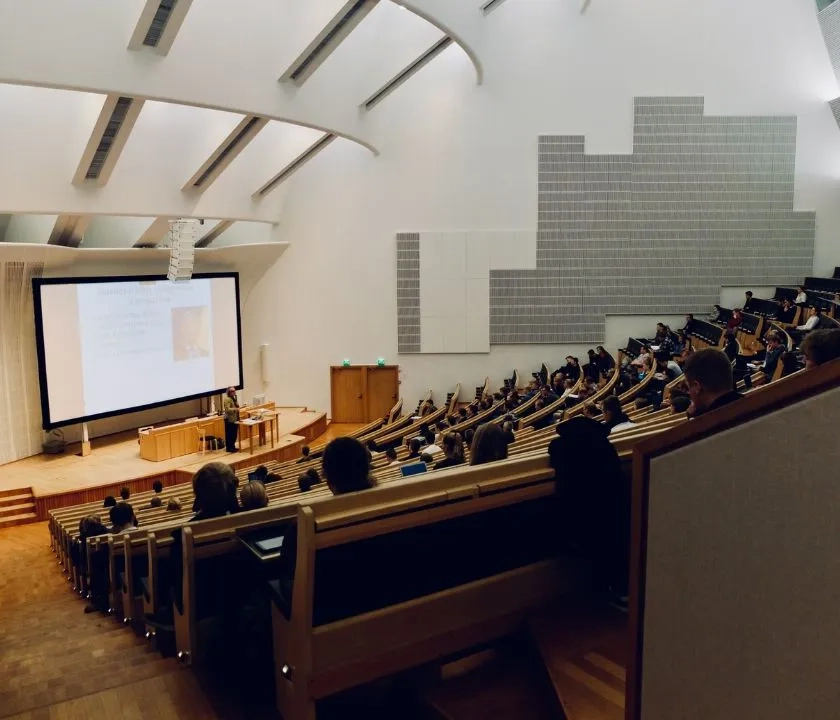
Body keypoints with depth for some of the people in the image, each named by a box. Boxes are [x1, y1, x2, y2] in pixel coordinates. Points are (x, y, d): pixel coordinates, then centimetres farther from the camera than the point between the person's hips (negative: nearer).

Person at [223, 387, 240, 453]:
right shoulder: (227, 399, -16)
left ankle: (232, 446, 24)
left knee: (234, 433, 14)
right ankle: (229, 448, 4)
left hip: (235, 419, 9)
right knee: (229, 434, -2)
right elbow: (227, 409, -25)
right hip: (229, 420, -9)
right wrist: (236, 409, -29)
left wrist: (238, 406, 7)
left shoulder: (234, 398, 13)